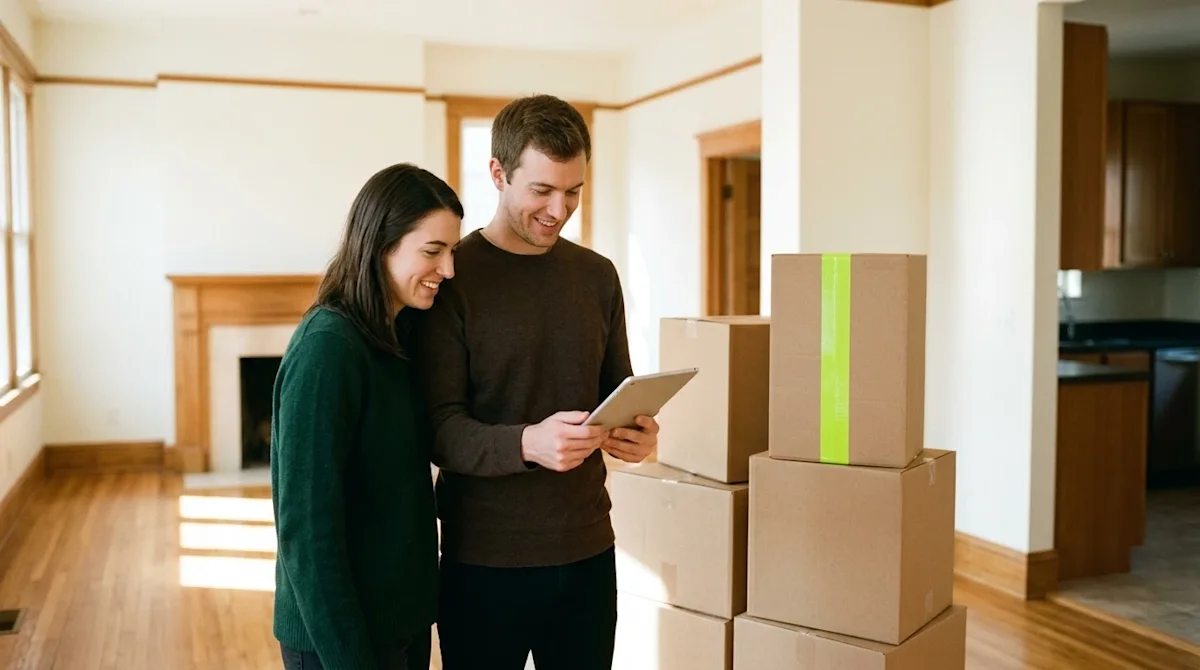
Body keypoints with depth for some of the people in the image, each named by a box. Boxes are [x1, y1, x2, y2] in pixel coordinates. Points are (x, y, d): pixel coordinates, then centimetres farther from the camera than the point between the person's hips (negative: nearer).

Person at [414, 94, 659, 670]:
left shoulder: (598, 275, 6)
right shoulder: (453, 277, -9)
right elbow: (440, 431, -13)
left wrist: (637, 431, -9)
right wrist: (527, 443, -31)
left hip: (587, 549, 4)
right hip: (484, 559, -4)